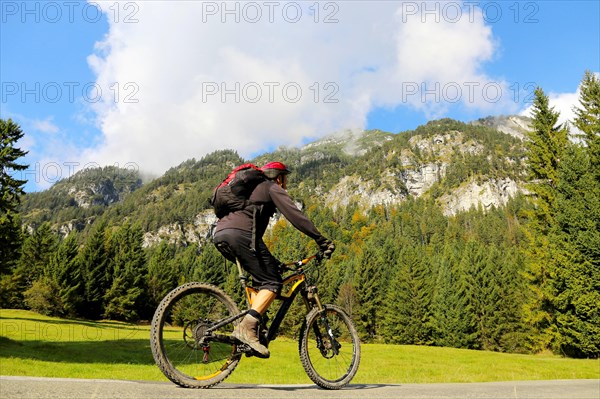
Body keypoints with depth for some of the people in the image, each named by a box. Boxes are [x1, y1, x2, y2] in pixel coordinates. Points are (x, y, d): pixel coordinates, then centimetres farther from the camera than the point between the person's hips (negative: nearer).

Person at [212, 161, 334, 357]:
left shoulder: (254, 189, 38)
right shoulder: (273, 188, 14)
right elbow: (295, 215, -1)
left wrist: (270, 260, 43)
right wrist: (322, 240, -4)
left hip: (220, 234, 9)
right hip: (240, 233, -9)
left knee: (262, 278, 19)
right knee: (272, 282, -6)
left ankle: (250, 327, 9)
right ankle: (247, 328, -23)